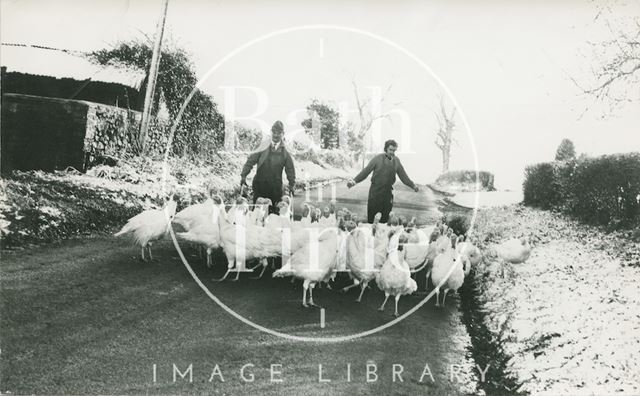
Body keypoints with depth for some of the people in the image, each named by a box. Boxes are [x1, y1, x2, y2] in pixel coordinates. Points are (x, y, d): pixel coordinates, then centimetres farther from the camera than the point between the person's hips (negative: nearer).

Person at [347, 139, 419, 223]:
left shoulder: (396, 161, 4)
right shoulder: (377, 159, -5)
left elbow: (403, 175, 12)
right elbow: (365, 171, -7)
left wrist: (413, 185, 8)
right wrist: (354, 180, -18)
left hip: (388, 192, 3)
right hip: (375, 190, -3)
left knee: (385, 216, 7)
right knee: (371, 215, 0)